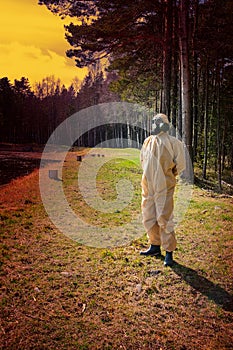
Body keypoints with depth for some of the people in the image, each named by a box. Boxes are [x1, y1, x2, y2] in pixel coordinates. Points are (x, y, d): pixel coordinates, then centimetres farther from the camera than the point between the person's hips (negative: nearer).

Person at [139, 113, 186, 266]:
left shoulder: (172, 142, -8)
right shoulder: (148, 142, 11)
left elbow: (180, 164, -2)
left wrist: (169, 174, 7)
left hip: (164, 187, -7)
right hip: (148, 186, 7)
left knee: (164, 219, -5)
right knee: (148, 218, 14)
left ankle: (169, 252, 7)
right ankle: (155, 246, 31)